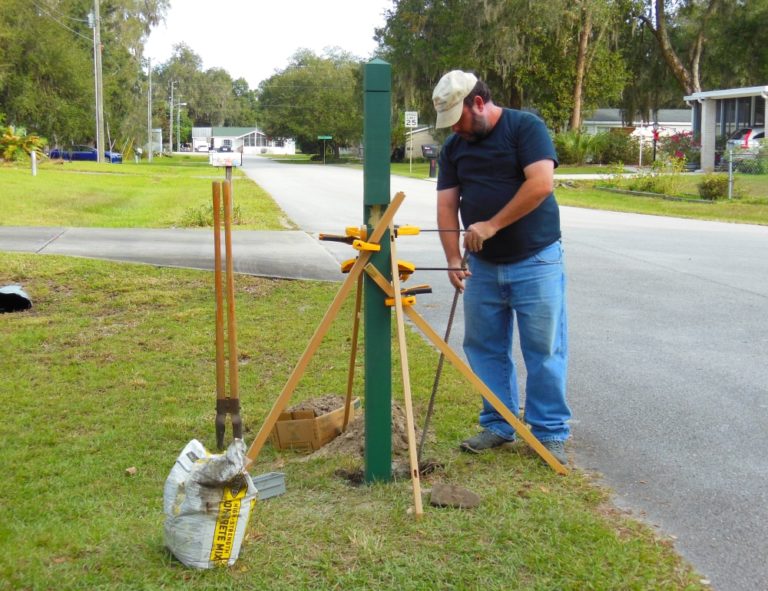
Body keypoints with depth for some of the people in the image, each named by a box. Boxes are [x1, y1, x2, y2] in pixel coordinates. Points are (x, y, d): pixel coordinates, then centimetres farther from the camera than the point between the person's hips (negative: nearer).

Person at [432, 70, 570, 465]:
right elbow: (446, 204, 4)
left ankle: (550, 433, 8)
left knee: (544, 349, -1)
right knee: (484, 347, 9)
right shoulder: (453, 148, 8)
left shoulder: (525, 127, -9)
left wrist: (491, 225, -19)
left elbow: (541, 184, -21)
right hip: (482, 265, 6)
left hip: (535, 260, -6)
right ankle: (497, 426, 21)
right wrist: (453, 259, -9)